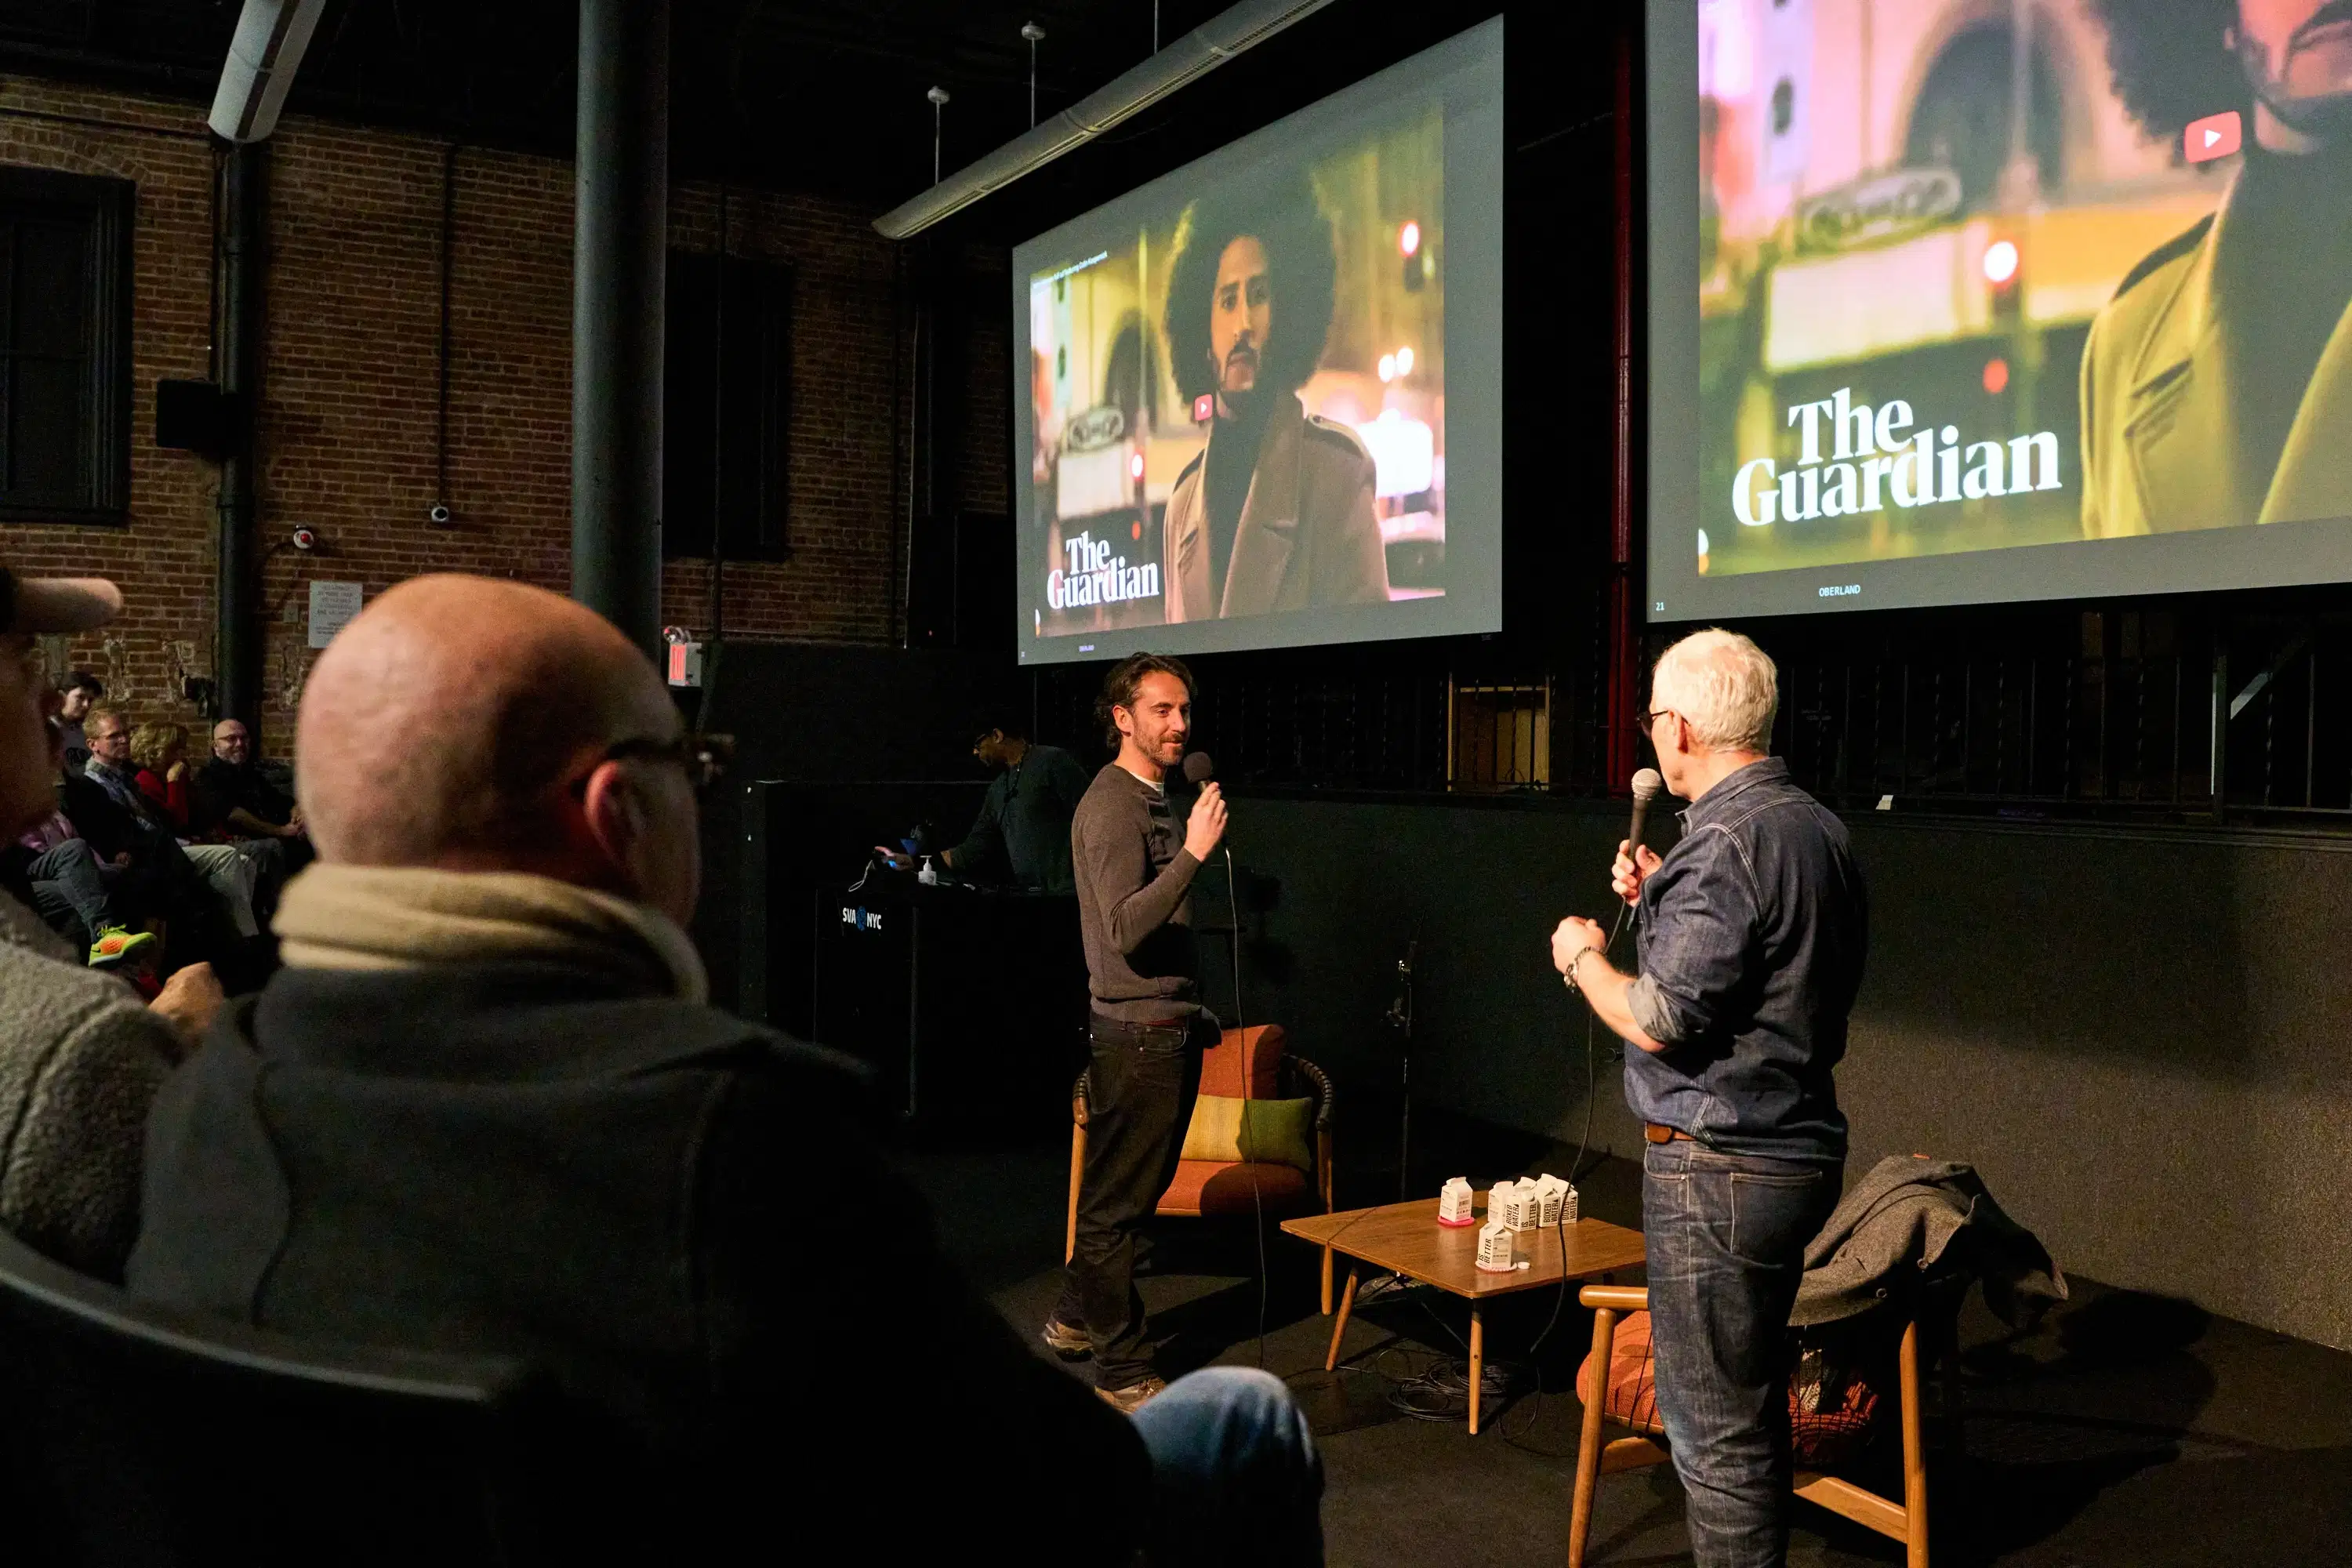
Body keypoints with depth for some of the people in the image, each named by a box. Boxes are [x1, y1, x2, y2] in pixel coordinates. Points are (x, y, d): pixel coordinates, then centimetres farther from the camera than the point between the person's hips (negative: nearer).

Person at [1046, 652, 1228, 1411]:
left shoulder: (1157, 801, 15)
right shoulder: (1112, 805, -16)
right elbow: (1126, 929, -27)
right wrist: (1193, 852, -32)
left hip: (1168, 1027, 10)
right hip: (1134, 1034, -10)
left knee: (1134, 1191, 19)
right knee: (1118, 1202, 0)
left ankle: (1075, 1318, 34)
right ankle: (1122, 1370, 9)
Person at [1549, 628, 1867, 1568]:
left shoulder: (1725, 841, -20)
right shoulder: (1816, 828, 11)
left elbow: (1657, 1022, -23)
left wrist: (1582, 959, -5)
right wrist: (1663, 899, 18)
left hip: (1718, 1168, -10)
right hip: (1796, 1148, 10)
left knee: (1714, 1428, 0)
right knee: (1753, 1404, 22)